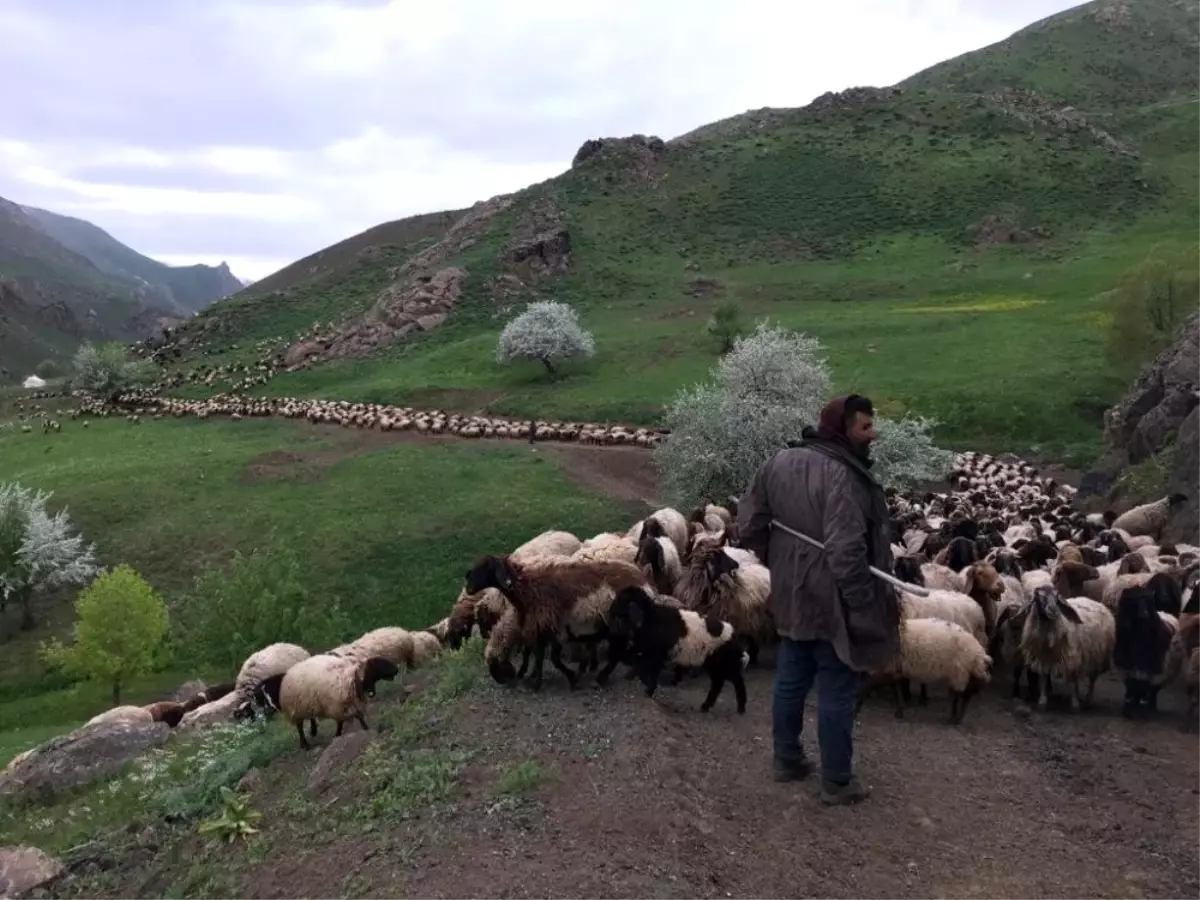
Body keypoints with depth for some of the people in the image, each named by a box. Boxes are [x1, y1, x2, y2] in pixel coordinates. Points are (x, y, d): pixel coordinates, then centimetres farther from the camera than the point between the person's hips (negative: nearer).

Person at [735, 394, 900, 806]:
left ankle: (787, 760, 35)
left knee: (790, 681, 20)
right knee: (836, 693, 6)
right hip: (832, 604, -8)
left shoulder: (778, 462, 2)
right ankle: (837, 782, 18)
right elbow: (846, 553, -30)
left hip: (791, 596, 8)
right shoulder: (841, 474, -25)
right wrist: (866, 606, -21)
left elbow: (749, 524, 7)